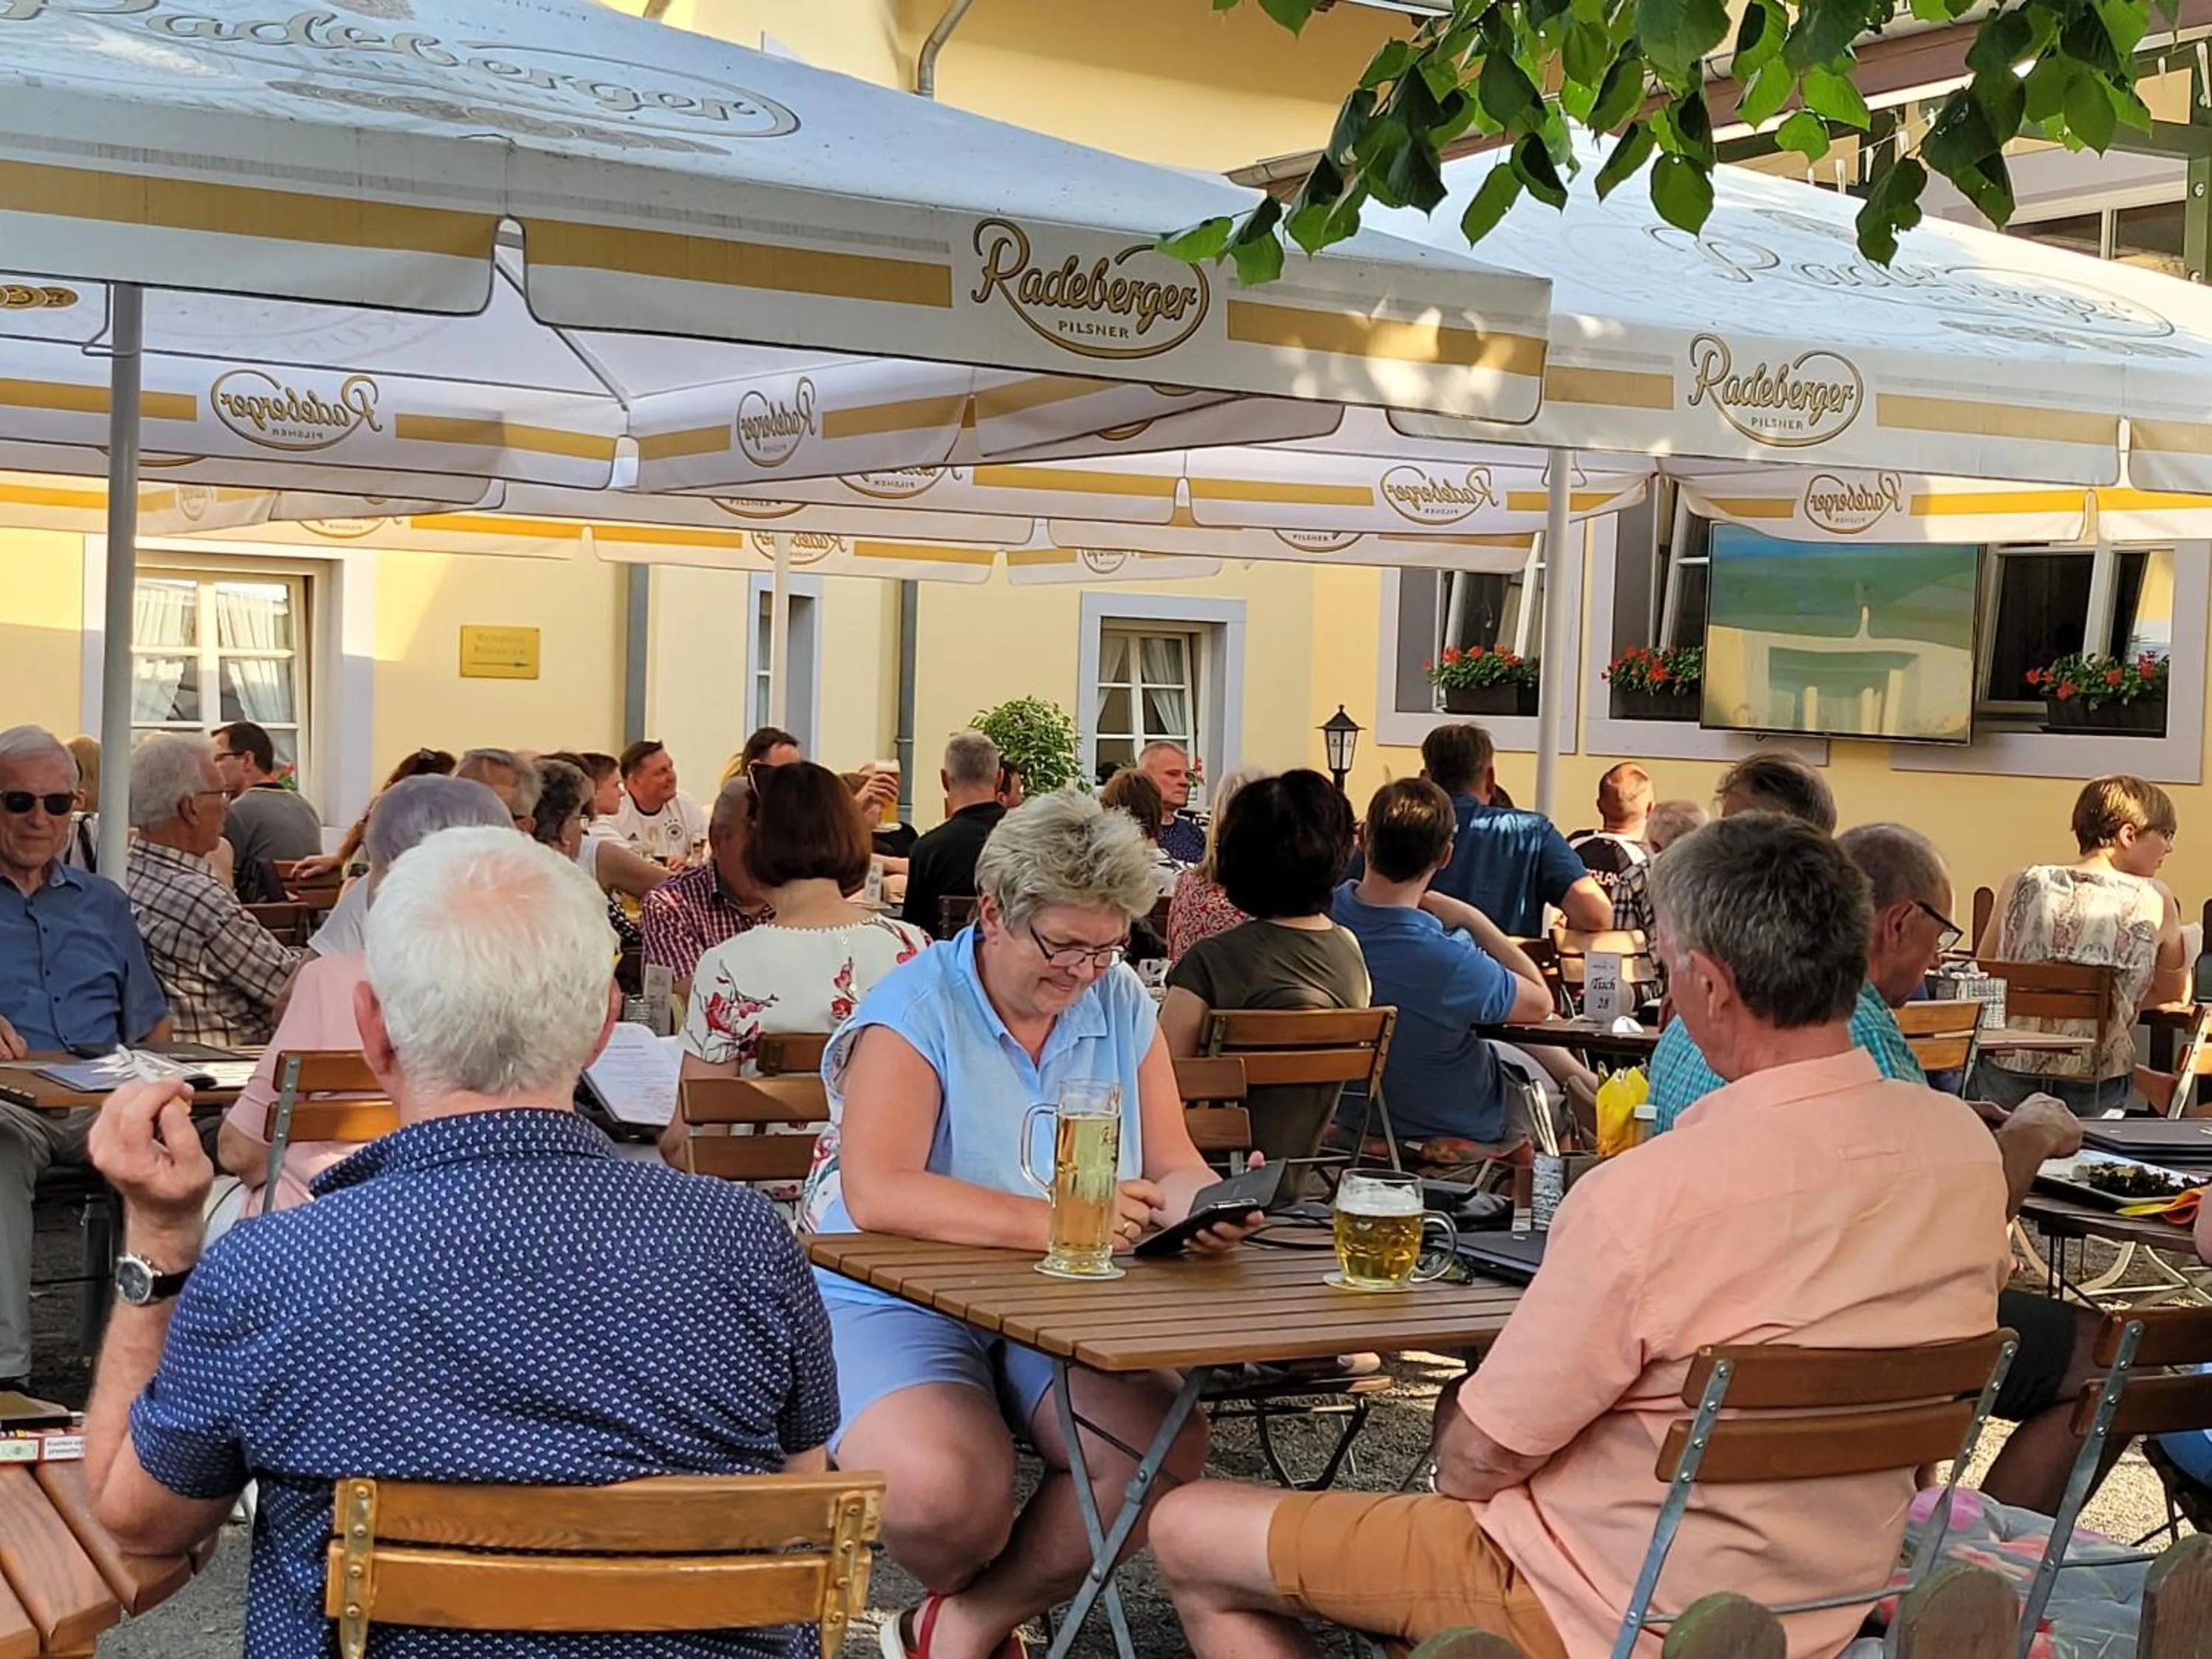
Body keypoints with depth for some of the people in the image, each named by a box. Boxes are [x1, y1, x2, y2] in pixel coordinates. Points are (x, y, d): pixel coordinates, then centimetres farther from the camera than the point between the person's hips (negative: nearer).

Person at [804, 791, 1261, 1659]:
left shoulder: (1122, 1004, 6)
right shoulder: (914, 1008, -11)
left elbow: (1173, 1163, 4)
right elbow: (876, 1192, -25)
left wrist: (1199, 1205, -21)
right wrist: (1048, 1220, -35)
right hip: (897, 1300, -5)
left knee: (1167, 1450, -22)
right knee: (945, 1487, -32)